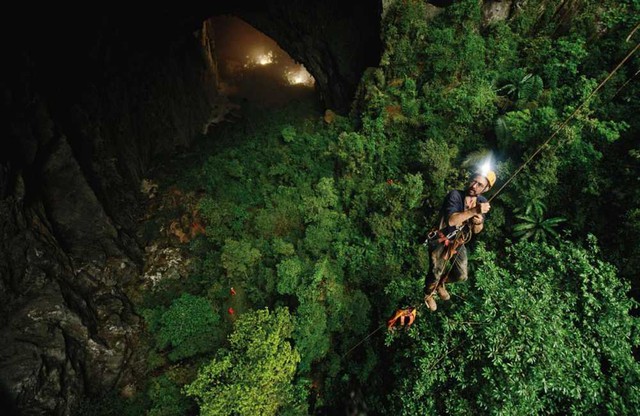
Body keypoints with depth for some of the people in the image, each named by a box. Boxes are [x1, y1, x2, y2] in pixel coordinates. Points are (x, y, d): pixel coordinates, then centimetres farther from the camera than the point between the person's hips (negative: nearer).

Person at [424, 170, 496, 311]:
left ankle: (440, 283, 46)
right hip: (441, 241, -6)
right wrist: (474, 211, -46)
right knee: (435, 274, 2)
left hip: (459, 243, 6)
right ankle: (428, 294, 36)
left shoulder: (482, 201, -7)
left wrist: (479, 222, -25)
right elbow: (450, 220, -42)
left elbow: (477, 231, -2)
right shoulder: (455, 195, -26)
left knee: (461, 276, 13)